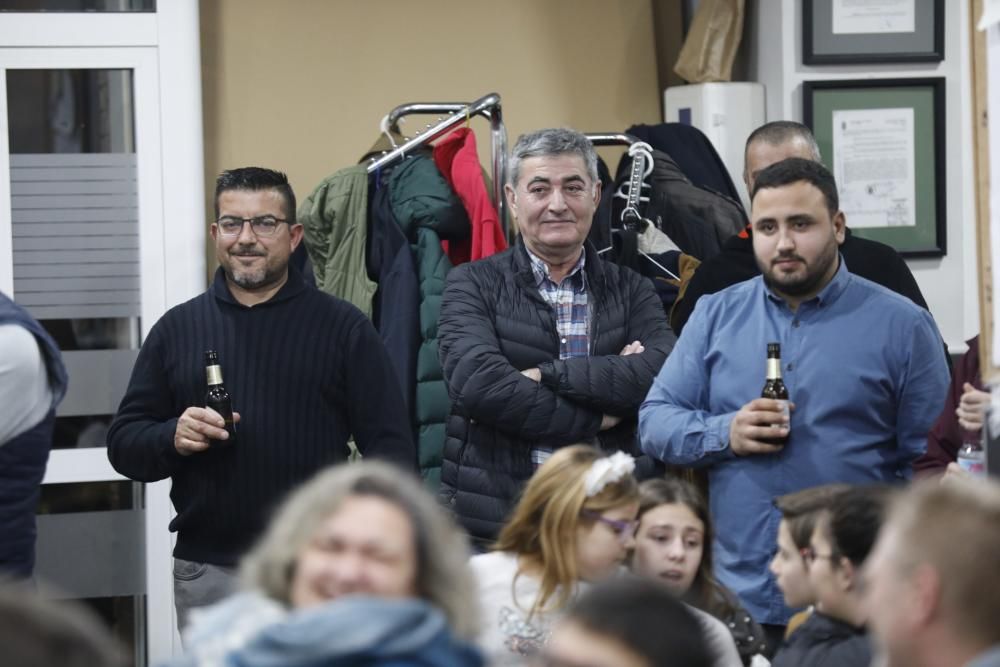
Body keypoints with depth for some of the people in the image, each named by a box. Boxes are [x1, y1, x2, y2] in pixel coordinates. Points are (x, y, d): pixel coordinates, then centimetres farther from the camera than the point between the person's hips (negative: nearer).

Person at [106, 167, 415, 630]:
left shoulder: (342, 327, 5)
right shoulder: (176, 329, 11)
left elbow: (389, 446, 1)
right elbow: (124, 443, 10)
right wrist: (172, 438, -11)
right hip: (209, 573, 2)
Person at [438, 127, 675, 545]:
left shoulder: (631, 291, 11)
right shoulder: (472, 285, 5)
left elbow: (663, 375, -8)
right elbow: (477, 382, -13)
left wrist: (549, 374, -14)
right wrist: (598, 417, -11)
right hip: (493, 523, -2)